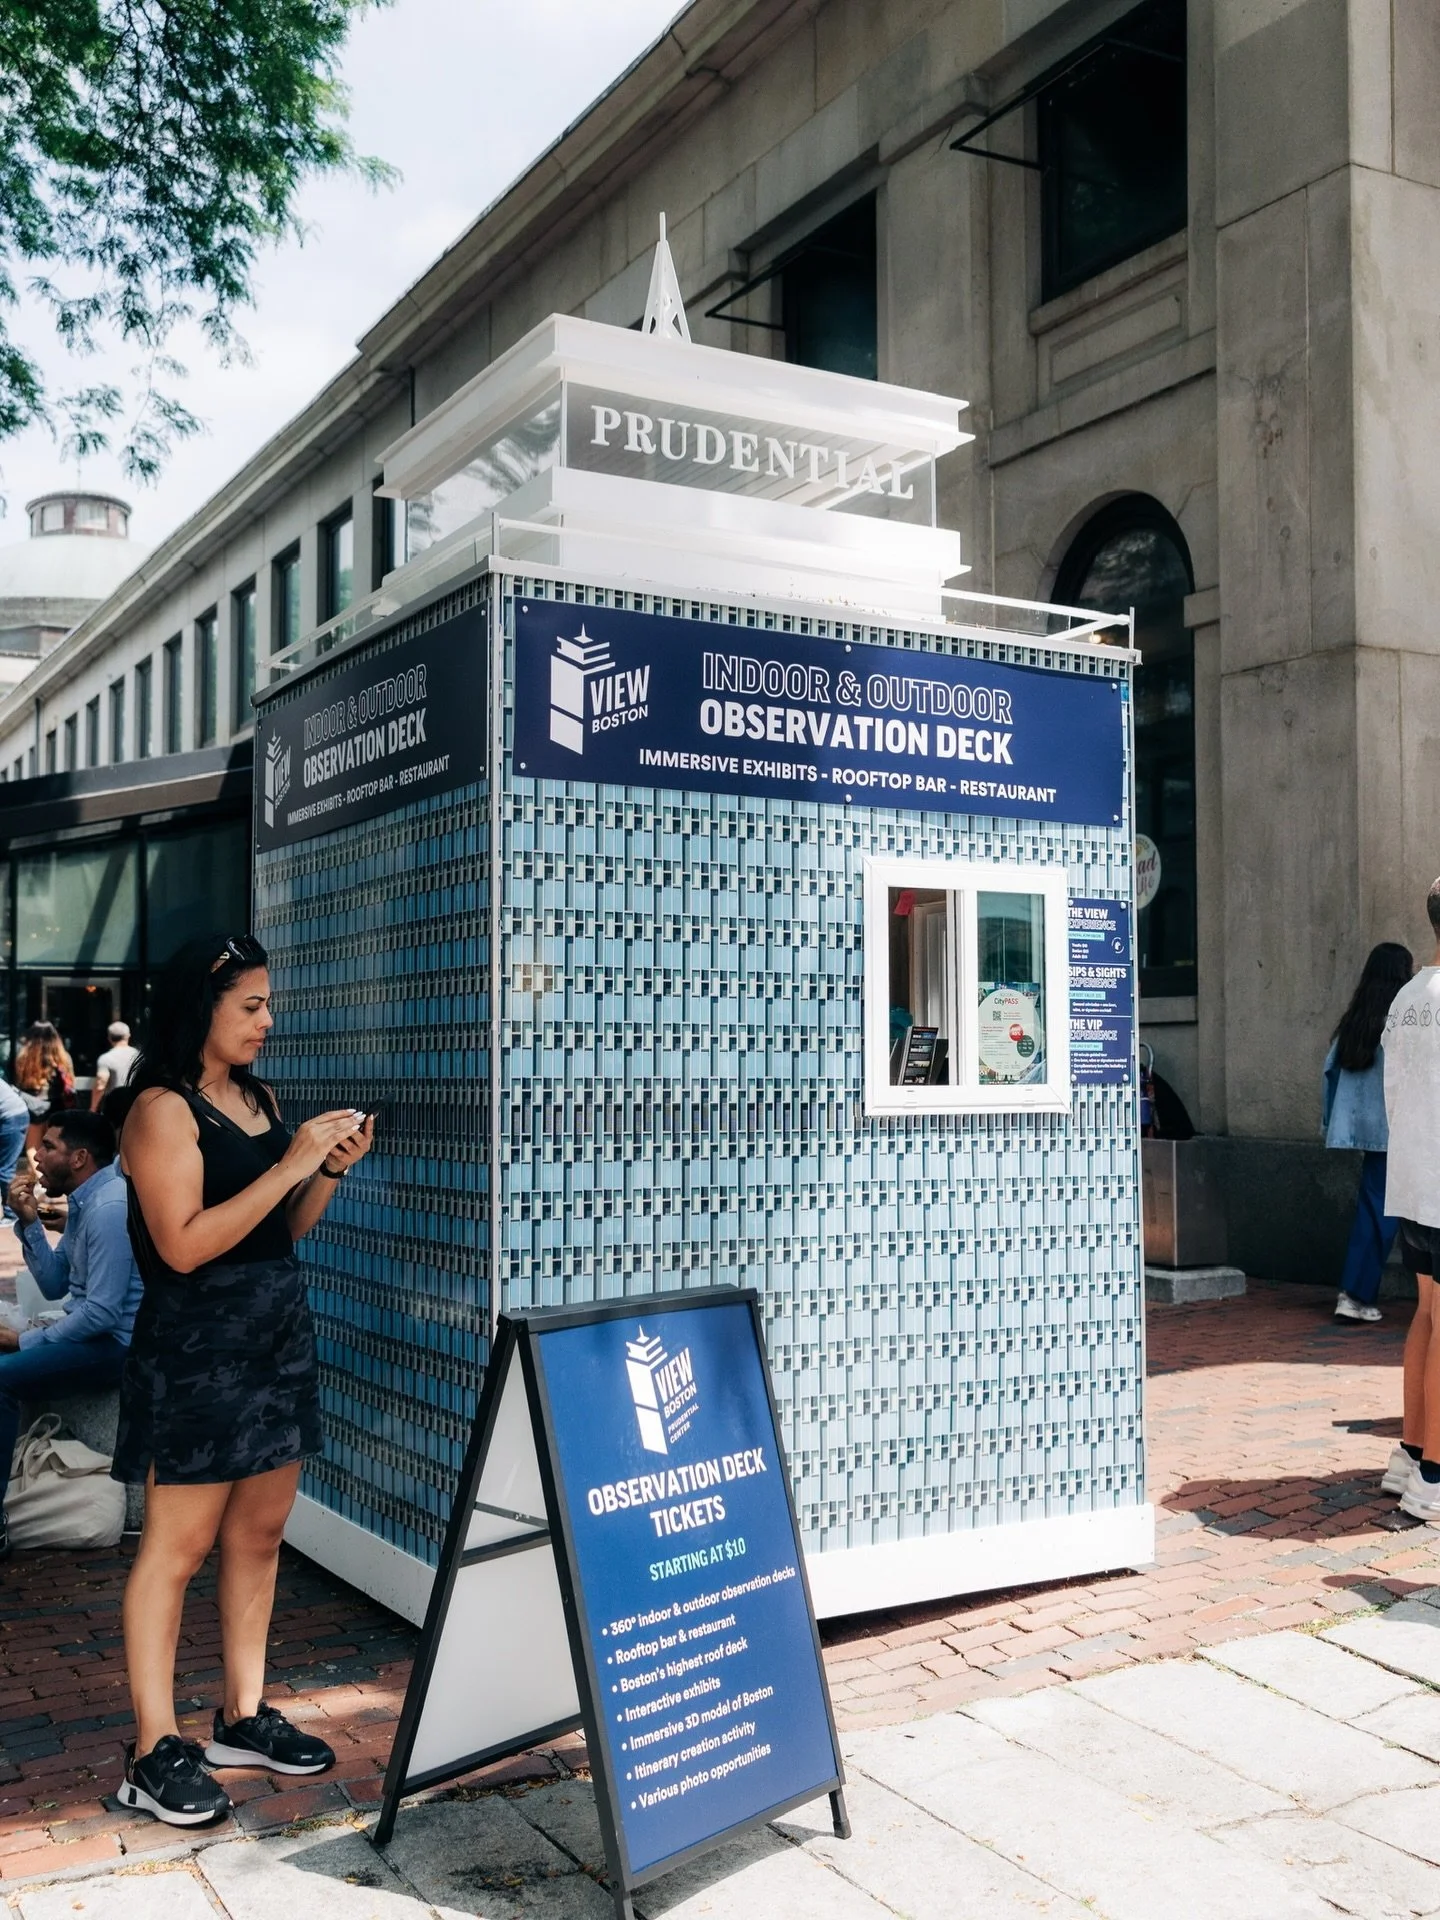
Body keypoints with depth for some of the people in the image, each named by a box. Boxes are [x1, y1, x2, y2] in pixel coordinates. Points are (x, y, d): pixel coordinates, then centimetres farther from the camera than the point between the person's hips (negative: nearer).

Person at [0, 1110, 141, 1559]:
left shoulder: (110, 1208, -20)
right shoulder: (83, 1202, 11)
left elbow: (102, 1311, -24)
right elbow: (55, 1285, 11)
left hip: (117, 1345, -11)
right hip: (93, 1333, 11)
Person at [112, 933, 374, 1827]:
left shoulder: (258, 1098, 12)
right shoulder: (164, 1108, -12)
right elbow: (184, 1244, -20)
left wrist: (333, 1166, 0)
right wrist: (289, 1165, -19)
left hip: (277, 1338, 8)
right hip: (195, 1350, -8)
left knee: (261, 1531, 13)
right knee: (178, 1545, -1)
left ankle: (244, 1716, 25)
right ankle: (156, 1751, 8)